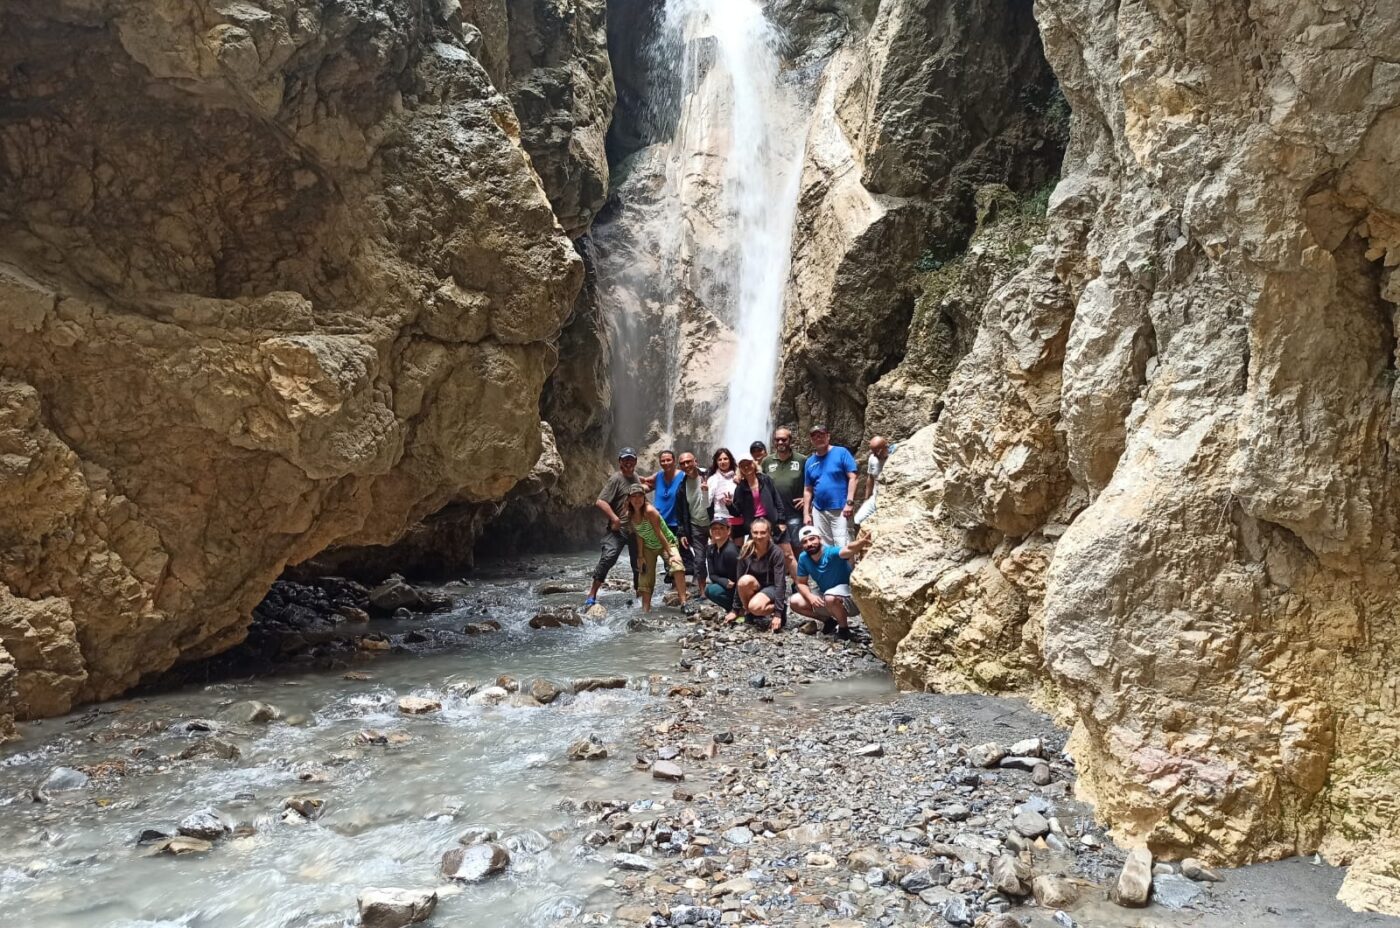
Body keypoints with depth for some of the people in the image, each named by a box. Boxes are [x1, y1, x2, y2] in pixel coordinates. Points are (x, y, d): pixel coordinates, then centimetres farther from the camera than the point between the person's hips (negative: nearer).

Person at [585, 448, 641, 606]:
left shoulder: (635, 476, 13)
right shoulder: (616, 479, -11)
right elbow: (600, 502, -20)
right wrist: (614, 518, -24)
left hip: (635, 528, 7)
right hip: (618, 528, -7)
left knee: (638, 562, 13)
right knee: (608, 557, -20)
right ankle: (592, 595, -14)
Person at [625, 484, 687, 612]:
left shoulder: (650, 511, -28)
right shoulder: (630, 515, -10)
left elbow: (659, 534, -27)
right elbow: (639, 535, -4)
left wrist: (670, 553, -25)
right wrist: (640, 556, -8)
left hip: (666, 543, -6)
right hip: (648, 547, 6)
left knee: (677, 567, -30)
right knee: (645, 576, 3)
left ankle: (684, 603, -32)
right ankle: (645, 610, 8)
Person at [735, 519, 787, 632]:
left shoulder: (776, 552, -19)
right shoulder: (746, 552, -10)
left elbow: (779, 584, -23)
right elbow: (740, 581, -7)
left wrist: (778, 614, -29)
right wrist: (736, 610, -6)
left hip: (771, 589, -4)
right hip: (755, 589, 4)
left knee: (755, 607, -34)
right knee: (746, 580, -31)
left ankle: (782, 608, -5)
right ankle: (748, 613, -10)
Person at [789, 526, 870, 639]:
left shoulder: (831, 552, -28)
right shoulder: (803, 558, -9)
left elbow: (848, 550, -51)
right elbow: (801, 583, 2)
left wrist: (861, 542, -75)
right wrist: (810, 596, -21)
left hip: (850, 595, -7)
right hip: (824, 594, 7)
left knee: (830, 598, -39)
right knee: (795, 602, -6)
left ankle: (844, 629, -10)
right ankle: (829, 621, 12)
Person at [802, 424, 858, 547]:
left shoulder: (841, 452, -3)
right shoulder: (809, 461, 11)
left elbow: (852, 478, -7)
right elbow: (807, 490, 14)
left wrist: (849, 502, -16)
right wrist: (806, 513, 8)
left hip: (840, 509, -5)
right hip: (818, 511, 5)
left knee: (842, 547, -9)